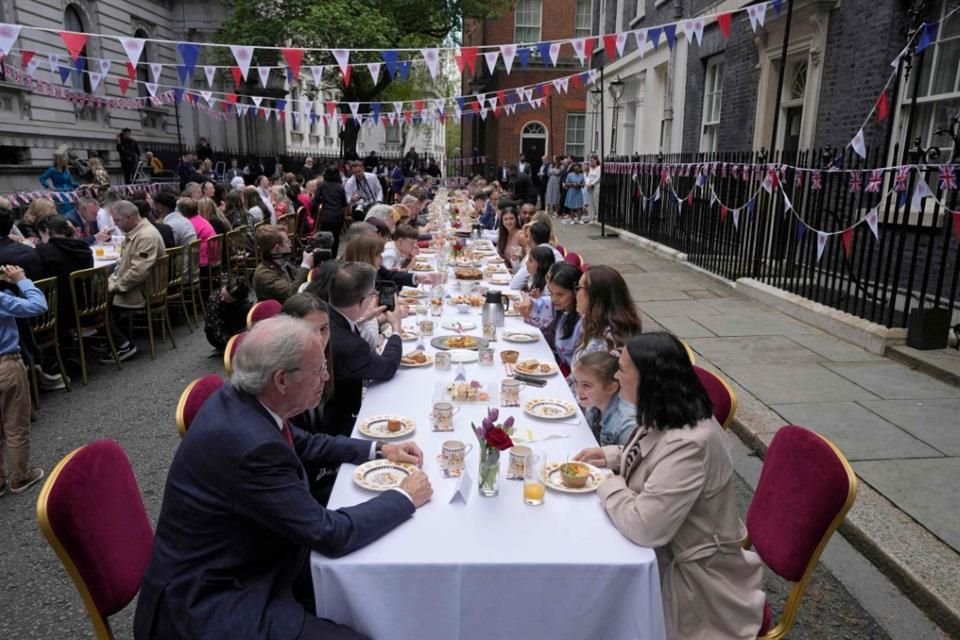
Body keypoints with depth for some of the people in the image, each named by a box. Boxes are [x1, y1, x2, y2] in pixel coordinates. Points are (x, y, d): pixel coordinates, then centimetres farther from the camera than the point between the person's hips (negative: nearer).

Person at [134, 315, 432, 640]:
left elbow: (302, 443, 15)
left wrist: (378, 450, 9)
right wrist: (405, 498, -11)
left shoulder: (239, 399, -5)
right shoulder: (250, 444, -33)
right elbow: (330, 534, -24)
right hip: (209, 603, -9)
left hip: (233, 569, 9)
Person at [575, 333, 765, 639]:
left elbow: (643, 527, -34)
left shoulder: (688, 444, -33)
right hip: (665, 551, 8)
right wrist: (611, 455, 3)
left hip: (693, 577, -8)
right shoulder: (668, 418, -3)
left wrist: (609, 485, -18)